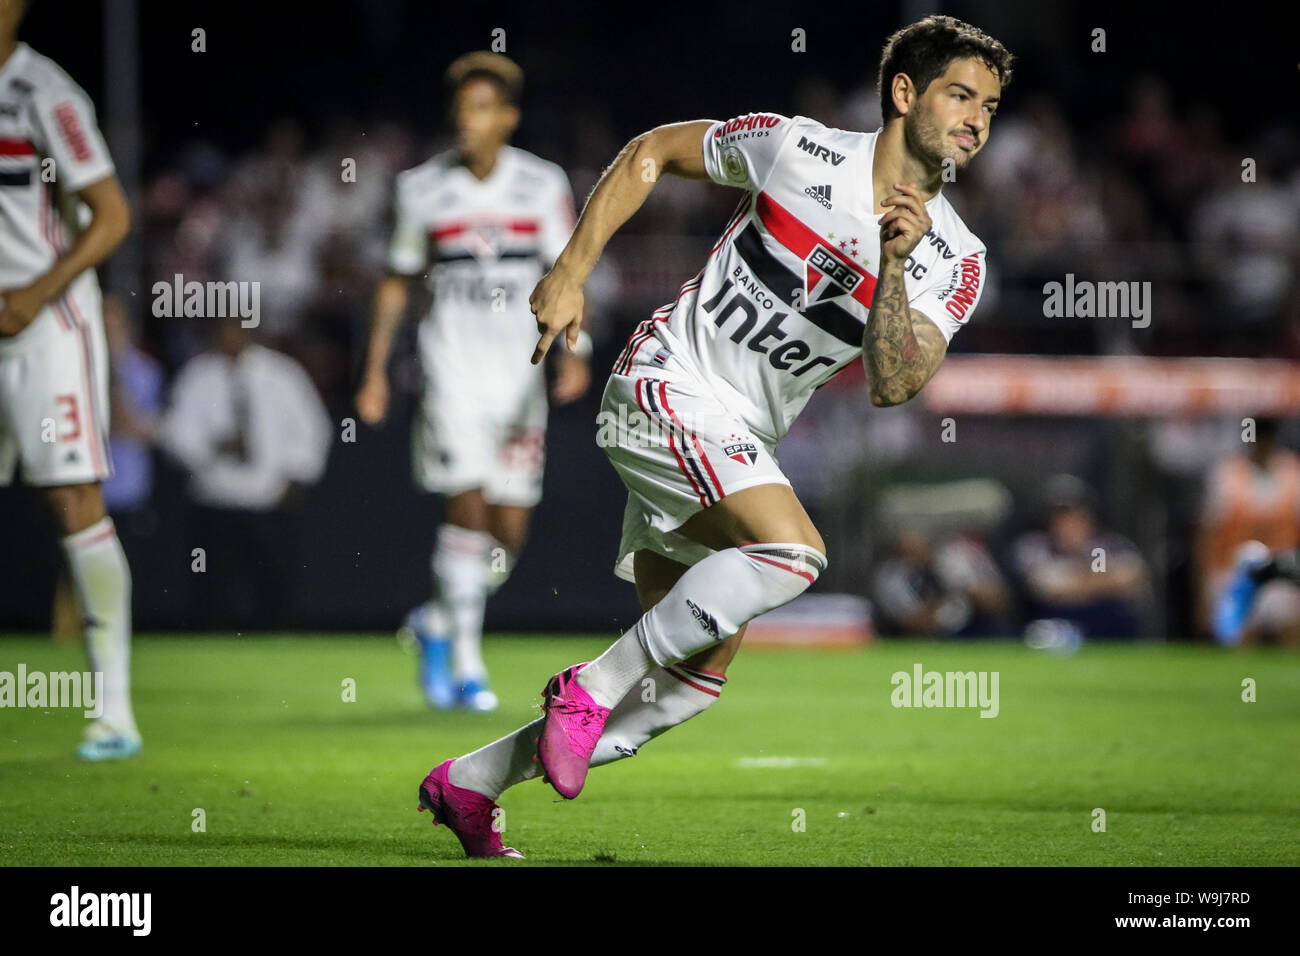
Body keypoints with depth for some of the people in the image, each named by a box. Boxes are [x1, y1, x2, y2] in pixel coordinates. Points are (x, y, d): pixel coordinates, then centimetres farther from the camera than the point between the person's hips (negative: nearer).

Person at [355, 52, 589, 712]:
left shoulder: (542, 186, 2)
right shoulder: (425, 188, 2)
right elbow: (396, 281, 10)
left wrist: (574, 352, -11)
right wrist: (375, 371, 7)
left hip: (518, 368, 2)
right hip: (452, 365, -2)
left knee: (508, 531, 2)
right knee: (468, 503, -16)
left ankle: (437, 621, 28)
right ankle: (465, 664, -10)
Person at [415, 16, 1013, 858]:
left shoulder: (957, 263, 1)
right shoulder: (798, 148, -8)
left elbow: (892, 385, -12)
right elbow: (652, 152, 5)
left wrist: (896, 264, -25)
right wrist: (570, 272, -2)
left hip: (737, 451, 7)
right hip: (669, 385, -7)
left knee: (694, 684, 5)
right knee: (793, 549, -30)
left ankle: (471, 783, 18)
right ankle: (593, 687, -18)